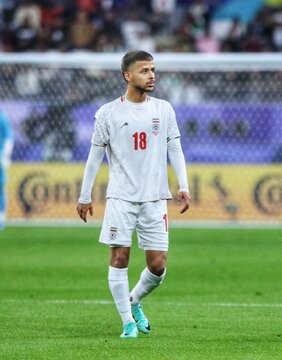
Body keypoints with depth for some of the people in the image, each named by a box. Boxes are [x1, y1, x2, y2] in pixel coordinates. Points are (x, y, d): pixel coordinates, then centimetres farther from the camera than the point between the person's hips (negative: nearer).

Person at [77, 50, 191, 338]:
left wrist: (183, 187, -1)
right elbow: (95, 156, 5)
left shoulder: (164, 109, 7)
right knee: (119, 258, -7)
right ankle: (128, 322, 2)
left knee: (158, 266, -1)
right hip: (121, 196, -2)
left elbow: (175, 150, 10)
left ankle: (134, 302, 27)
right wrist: (85, 196, 6)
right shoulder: (108, 113, 0)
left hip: (155, 197, 2)